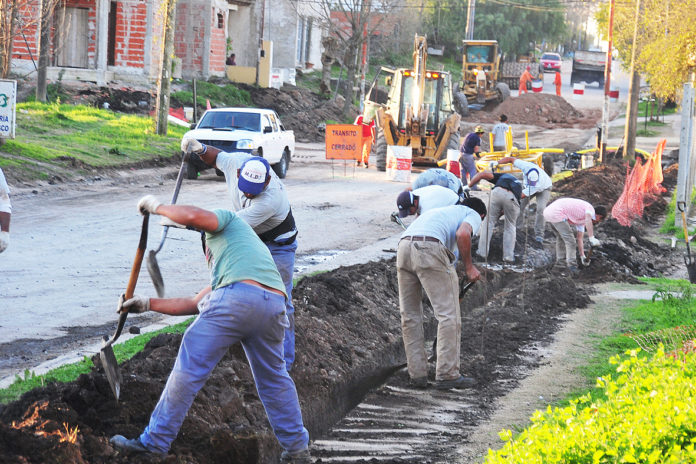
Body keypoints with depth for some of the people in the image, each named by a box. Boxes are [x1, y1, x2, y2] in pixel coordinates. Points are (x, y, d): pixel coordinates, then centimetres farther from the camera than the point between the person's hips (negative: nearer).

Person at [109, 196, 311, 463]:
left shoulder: (225, 220, 26)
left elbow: (194, 216, 1)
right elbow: (193, 305, 40)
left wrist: (157, 207, 18)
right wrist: (147, 304, 43)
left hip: (238, 297, -8)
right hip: (275, 304, 8)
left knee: (190, 368, 0)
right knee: (273, 378, 24)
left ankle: (154, 442, 3)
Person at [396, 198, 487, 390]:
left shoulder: (443, 211, 41)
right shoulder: (473, 215, 19)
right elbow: (462, 234, -5)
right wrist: (469, 266, 6)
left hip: (403, 246, 7)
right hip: (429, 249, -7)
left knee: (410, 316, 15)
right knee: (449, 315, 1)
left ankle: (417, 374, 17)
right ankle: (447, 374, 2)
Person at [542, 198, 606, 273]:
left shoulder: (582, 220, 25)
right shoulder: (590, 208, -2)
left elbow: (579, 238, 27)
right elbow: (588, 220, -26)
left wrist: (582, 256, 27)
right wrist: (592, 239, -30)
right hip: (556, 214, -10)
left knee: (560, 237, 29)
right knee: (570, 240, -2)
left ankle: (559, 261, 39)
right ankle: (571, 265, 4)